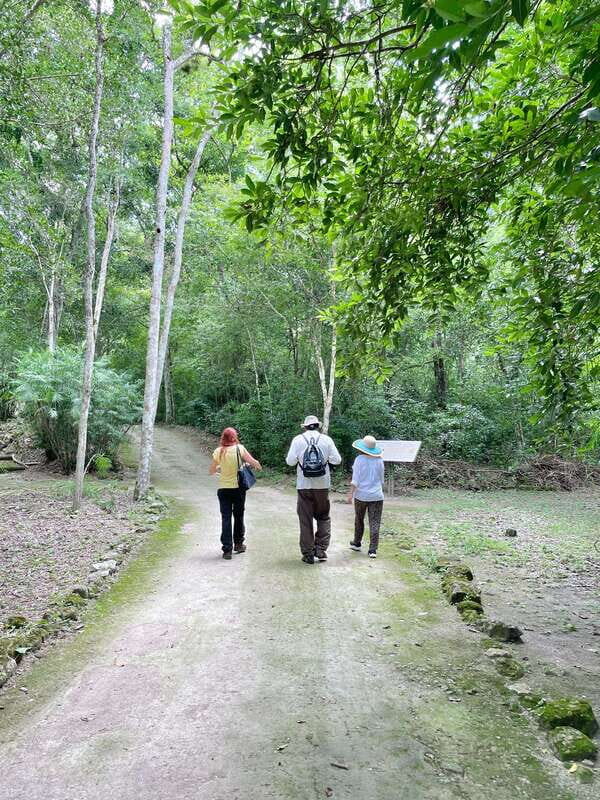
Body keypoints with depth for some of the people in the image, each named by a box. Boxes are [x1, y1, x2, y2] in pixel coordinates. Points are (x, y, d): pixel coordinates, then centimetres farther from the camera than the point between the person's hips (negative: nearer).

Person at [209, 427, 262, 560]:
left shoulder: (218, 451, -4)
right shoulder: (240, 448, -9)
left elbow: (211, 471, 5)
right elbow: (255, 463, -11)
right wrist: (258, 466, 11)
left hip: (223, 489, 0)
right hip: (239, 488, 0)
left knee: (226, 518, 3)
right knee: (238, 516, 17)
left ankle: (227, 549, -1)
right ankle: (238, 544, 29)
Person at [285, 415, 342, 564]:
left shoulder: (298, 439, -3)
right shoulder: (326, 439, -1)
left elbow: (290, 461, -5)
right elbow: (337, 460, -1)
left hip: (304, 485, 0)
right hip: (322, 485, 1)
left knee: (305, 520, 8)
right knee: (323, 518, 16)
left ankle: (308, 554, 11)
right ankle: (321, 549, 8)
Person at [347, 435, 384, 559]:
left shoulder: (359, 459, -9)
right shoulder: (379, 460, 1)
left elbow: (355, 479, -13)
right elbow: (381, 479, 11)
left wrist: (351, 493, -12)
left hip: (361, 495, -1)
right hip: (376, 496, 1)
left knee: (359, 520, 18)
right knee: (374, 523, 1)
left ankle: (357, 544, 34)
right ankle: (373, 550, -4)